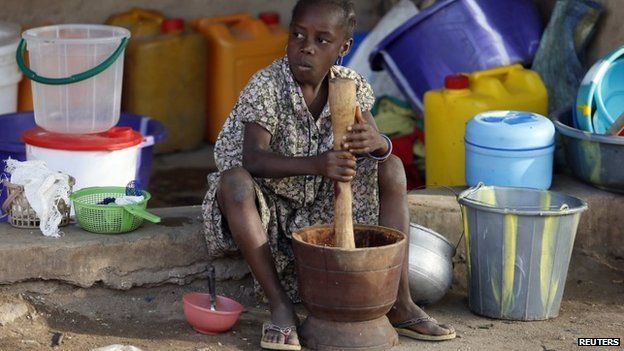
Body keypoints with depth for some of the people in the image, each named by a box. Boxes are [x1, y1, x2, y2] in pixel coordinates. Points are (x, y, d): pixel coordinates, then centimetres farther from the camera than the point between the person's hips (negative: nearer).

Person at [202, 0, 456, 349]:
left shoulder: (351, 86, -6)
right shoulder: (265, 87, -22)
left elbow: (382, 148, -12)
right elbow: (252, 159, -35)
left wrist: (376, 143, -39)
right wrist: (316, 164, -52)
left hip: (318, 203, 5)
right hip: (268, 200, -5)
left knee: (391, 167, -10)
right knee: (234, 182, -37)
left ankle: (399, 302, -13)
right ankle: (281, 305, -29)